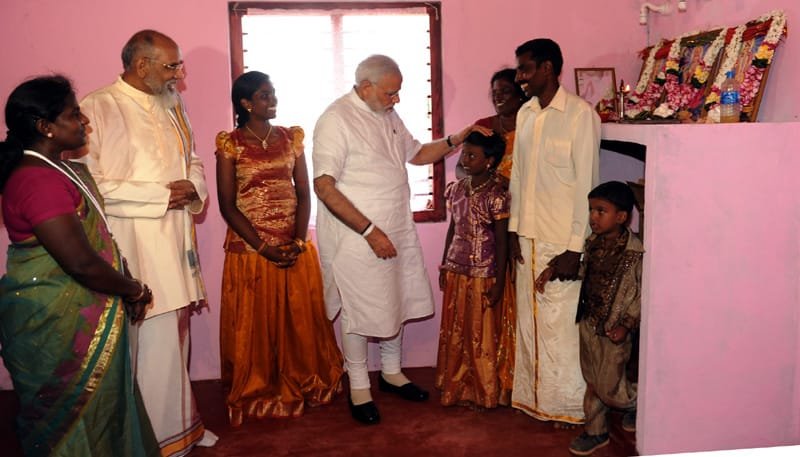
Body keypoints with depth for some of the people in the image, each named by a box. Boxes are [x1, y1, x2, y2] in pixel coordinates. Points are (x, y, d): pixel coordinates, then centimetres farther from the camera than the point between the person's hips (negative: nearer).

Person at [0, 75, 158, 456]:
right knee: (75, 414, 8)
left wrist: (126, 288, 2)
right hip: (56, 324, -9)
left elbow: (92, 238, 13)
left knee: (97, 405, 21)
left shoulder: (59, 168, 9)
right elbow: (81, 262, -27)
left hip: (78, 316, 9)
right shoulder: (37, 180, -23)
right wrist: (134, 291, -11)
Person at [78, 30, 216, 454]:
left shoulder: (172, 106, 14)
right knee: (151, 343, -3)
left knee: (175, 335, 15)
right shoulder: (97, 108, -10)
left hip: (177, 241, 7)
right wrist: (160, 194, -15)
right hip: (135, 247, -7)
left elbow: (193, 160, 22)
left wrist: (193, 187, -1)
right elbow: (89, 182, -17)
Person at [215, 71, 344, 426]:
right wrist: (264, 246, -14)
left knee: (301, 319, 11)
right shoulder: (230, 144, -4)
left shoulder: (291, 137, 6)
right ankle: (257, 394, 24)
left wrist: (299, 240, -11)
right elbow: (228, 205, -7)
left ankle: (302, 384, 29)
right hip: (250, 248, -3)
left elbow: (304, 193, 3)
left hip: (295, 246, 3)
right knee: (254, 323, 7)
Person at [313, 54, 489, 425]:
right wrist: (370, 230, -23)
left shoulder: (388, 116, 11)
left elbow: (418, 154, 23)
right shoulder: (336, 120, -15)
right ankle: (358, 387, 23)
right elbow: (324, 186, -21)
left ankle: (391, 372, 36)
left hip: (396, 230, 8)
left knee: (397, 301, 16)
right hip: (357, 236, -8)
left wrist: (458, 139, 7)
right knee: (359, 310, 4)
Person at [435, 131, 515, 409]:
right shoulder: (457, 189, 4)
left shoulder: (496, 195, -15)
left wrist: (499, 283, -14)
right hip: (457, 273, 6)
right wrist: (444, 267, 15)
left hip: (484, 275, -6)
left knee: (483, 335, 7)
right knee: (455, 333, 14)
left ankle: (484, 393, 24)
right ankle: (458, 387, 31)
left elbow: (502, 241, -13)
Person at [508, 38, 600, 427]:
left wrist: (574, 248, -16)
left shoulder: (580, 114, -12)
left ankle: (568, 405, 19)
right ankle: (535, 396, 29)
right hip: (529, 237, 7)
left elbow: (586, 185, -14)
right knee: (529, 320, 14)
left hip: (561, 241, -6)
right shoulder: (525, 113, 10)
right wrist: (514, 229, 10)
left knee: (561, 324, 2)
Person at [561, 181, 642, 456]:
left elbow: (642, 294, -15)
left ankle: (637, 402, 36)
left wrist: (627, 324, -19)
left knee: (609, 388, 5)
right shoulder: (592, 244, -1)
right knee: (592, 383, 16)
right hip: (588, 323, 6)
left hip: (613, 331, -6)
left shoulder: (635, 252, -19)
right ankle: (596, 432, 31)